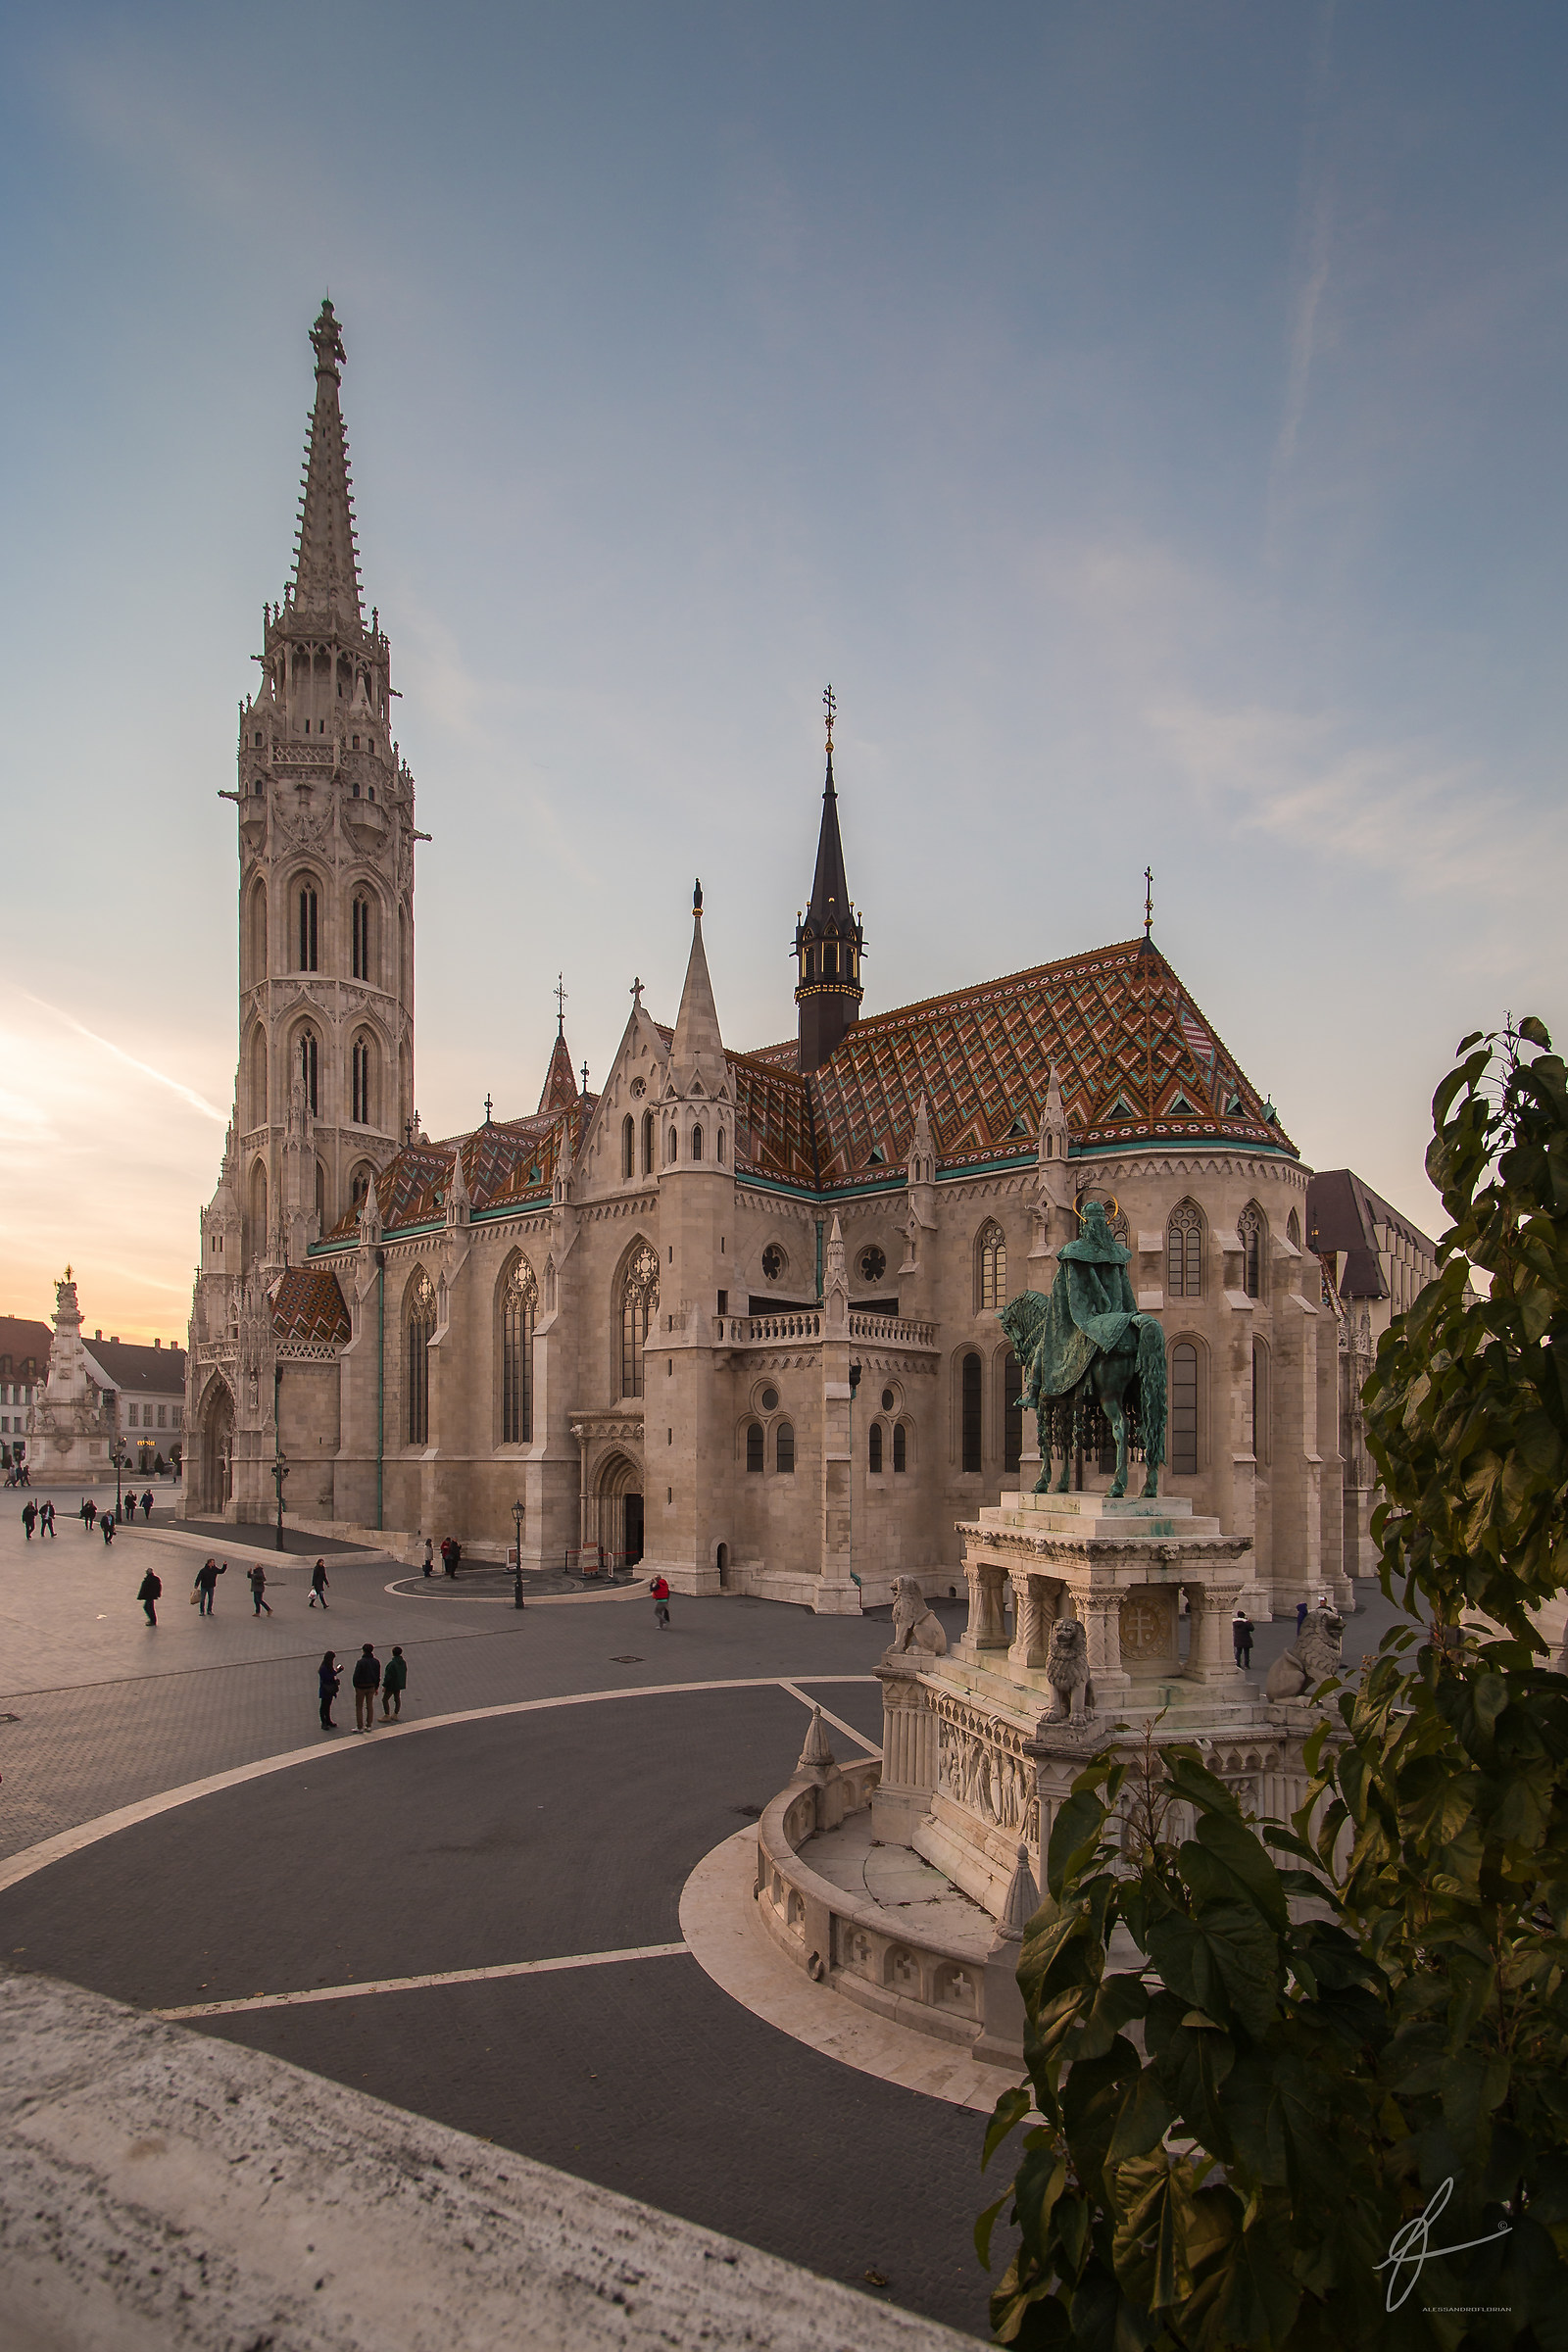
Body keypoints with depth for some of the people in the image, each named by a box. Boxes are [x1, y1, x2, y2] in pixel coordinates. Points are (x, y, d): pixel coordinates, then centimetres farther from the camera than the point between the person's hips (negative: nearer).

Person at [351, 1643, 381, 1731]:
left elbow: (356, 1676, -16)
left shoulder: (360, 1662, -19)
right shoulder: (376, 1662, -2)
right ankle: (369, 1725, 20)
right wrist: (376, 1687, 14)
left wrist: (355, 1686, -1)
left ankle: (360, 1727, 9)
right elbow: (378, 1676, 5)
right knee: (370, 1705, 15)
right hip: (371, 1686, 5)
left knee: (359, 1707, 7)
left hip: (361, 1687, -5)